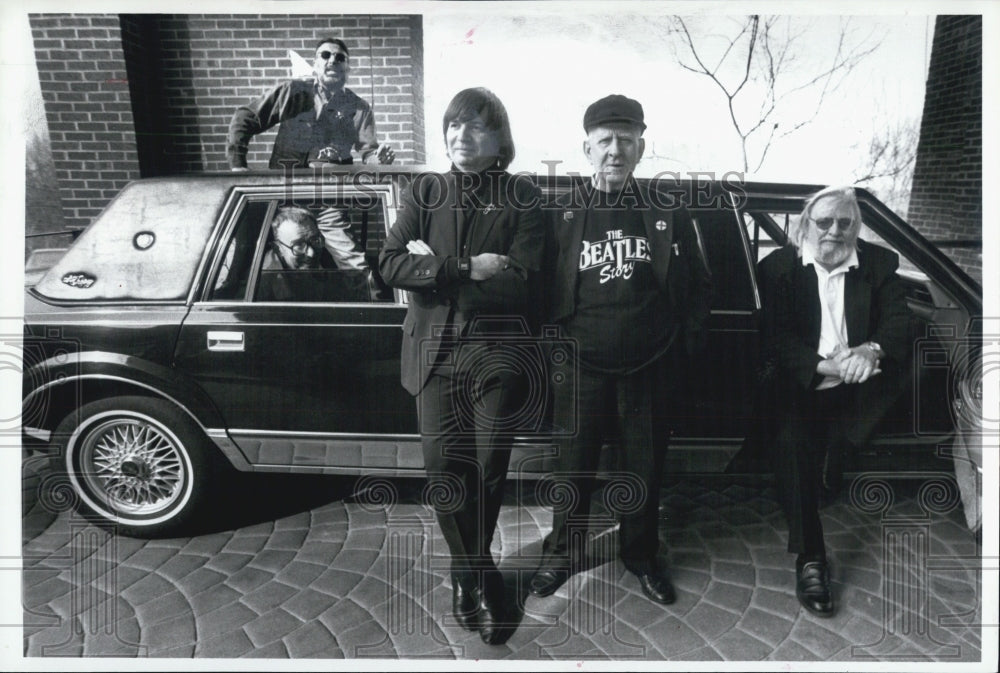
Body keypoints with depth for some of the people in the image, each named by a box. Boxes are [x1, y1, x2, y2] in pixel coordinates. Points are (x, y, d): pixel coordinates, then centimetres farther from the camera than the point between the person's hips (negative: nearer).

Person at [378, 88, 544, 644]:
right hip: (435, 349, 2)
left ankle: (469, 572, 31)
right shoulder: (425, 191, 8)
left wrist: (437, 267, -12)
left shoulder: (523, 198, 1)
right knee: (445, 467, 3)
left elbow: (521, 286, -10)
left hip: (495, 352, -1)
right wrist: (469, 269, -15)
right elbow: (391, 265, -5)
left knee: (488, 469, 5)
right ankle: (478, 574, 25)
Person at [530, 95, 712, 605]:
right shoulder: (562, 215, -1)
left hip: (649, 367, 1)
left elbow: (697, 286, 8)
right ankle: (562, 553, 33)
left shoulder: (667, 215, 3)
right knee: (574, 466, 11)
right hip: (581, 366, -1)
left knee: (645, 467, 14)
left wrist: (687, 345, 0)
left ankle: (641, 554, 36)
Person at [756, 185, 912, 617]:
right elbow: (775, 337, -4)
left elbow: (899, 319, 1)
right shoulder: (778, 267, 5)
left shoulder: (880, 264, 12)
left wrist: (872, 350, -22)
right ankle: (810, 559, -19)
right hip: (803, 388, -2)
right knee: (792, 443, -26)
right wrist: (823, 366, -20)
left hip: (863, 387, 2)